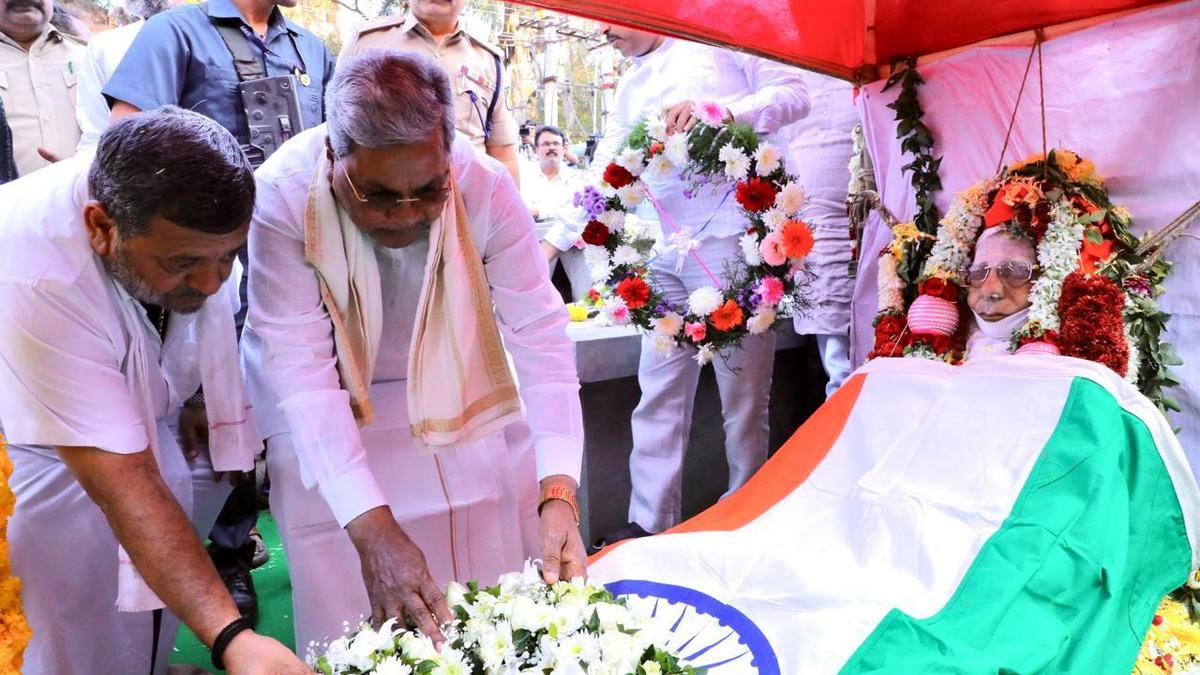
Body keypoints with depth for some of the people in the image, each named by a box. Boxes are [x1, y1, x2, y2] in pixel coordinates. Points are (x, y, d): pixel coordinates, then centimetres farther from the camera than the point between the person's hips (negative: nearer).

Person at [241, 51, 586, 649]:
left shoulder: (485, 186, -25)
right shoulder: (282, 196, -29)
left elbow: (541, 337, -26)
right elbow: (301, 372, -32)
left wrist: (558, 494, -37)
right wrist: (373, 531, -40)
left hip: (458, 390, 2)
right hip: (332, 417, -1)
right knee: (355, 627, 3)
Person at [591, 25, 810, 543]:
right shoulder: (630, 86, 23)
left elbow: (793, 94, -2)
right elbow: (603, 174, 21)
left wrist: (719, 111, -17)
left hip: (731, 242, -6)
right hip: (666, 255, 6)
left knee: (743, 394, 1)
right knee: (658, 394, 5)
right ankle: (650, 523, 13)